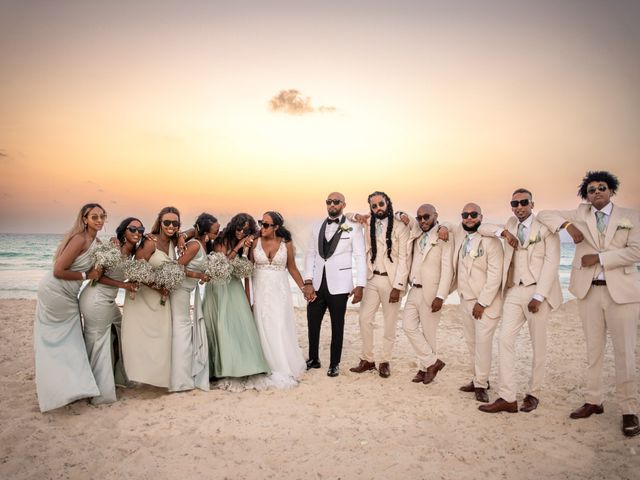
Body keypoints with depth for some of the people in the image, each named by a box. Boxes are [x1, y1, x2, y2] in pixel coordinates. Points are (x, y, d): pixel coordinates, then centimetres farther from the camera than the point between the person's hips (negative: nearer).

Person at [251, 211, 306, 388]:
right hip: (261, 291, 1)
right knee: (264, 329, 5)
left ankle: (284, 368, 16)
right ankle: (271, 368, 18)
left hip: (280, 292, -1)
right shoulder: (255, 242, -3)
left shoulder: (286, 244, -3)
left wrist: (304, 288, 5)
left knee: (280, 329, 1)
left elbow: (292, 269, 6)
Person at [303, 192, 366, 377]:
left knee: (337, 326, 9)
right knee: (312, 323, 10)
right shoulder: (317, 226, 9)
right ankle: (313, 359, 30)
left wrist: (360, 285, -10)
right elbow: (310, 254, 7)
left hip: (338, 285, -4)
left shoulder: (354, 228, -3)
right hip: (316, 284, 4)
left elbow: (360, 257, -4)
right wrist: (308, 282, -2)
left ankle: (334, 364, 24)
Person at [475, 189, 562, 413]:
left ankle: (533, 394, 19)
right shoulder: (511, 224, 14)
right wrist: (503, 232, -4)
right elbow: (480, 227, 14)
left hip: (538, 292, -4)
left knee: (538, 345, 4)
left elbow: (551, 262, -8)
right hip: (513, 292, 4)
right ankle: (507, 398, -4)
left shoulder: (546, 227, -2)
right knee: (505, 340, -6)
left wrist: (538, 296, -15)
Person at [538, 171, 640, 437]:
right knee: (593, 349, 10)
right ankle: (593, 402, 20)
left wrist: (600, 258, -14)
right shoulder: (580, 214, 9)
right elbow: (544, 214, 6)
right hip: (589, 290, 2)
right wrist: (568, 225, -10)